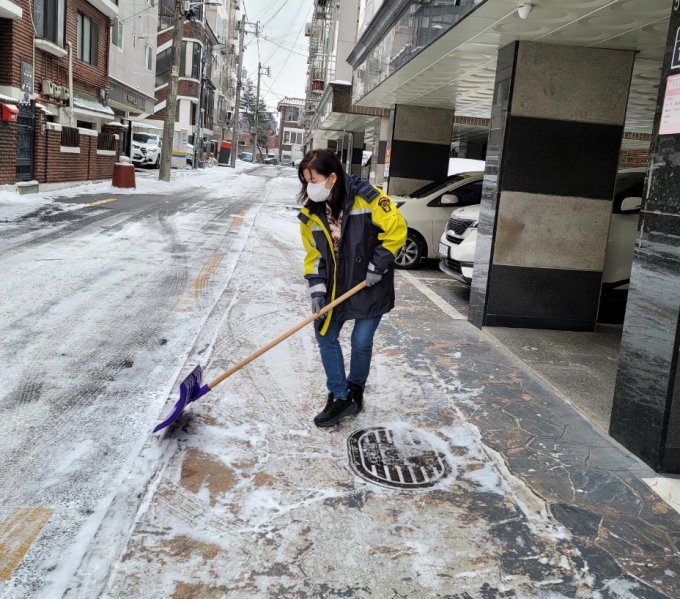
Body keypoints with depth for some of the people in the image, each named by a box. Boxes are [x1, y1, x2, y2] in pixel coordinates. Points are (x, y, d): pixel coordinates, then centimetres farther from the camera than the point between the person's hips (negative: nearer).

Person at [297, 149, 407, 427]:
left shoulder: (366, 197, -20)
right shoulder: (311, 212, -4)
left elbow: (396, 230, -15)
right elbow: (313, 254, 2)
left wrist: (378, 265, -17)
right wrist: (317, 288, -9)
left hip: (370, 286, -5)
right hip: (336, 287, 5)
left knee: (361, 342, 0)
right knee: (326, 337, 3)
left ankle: (355, 390, 25)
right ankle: (340, 397, 13)